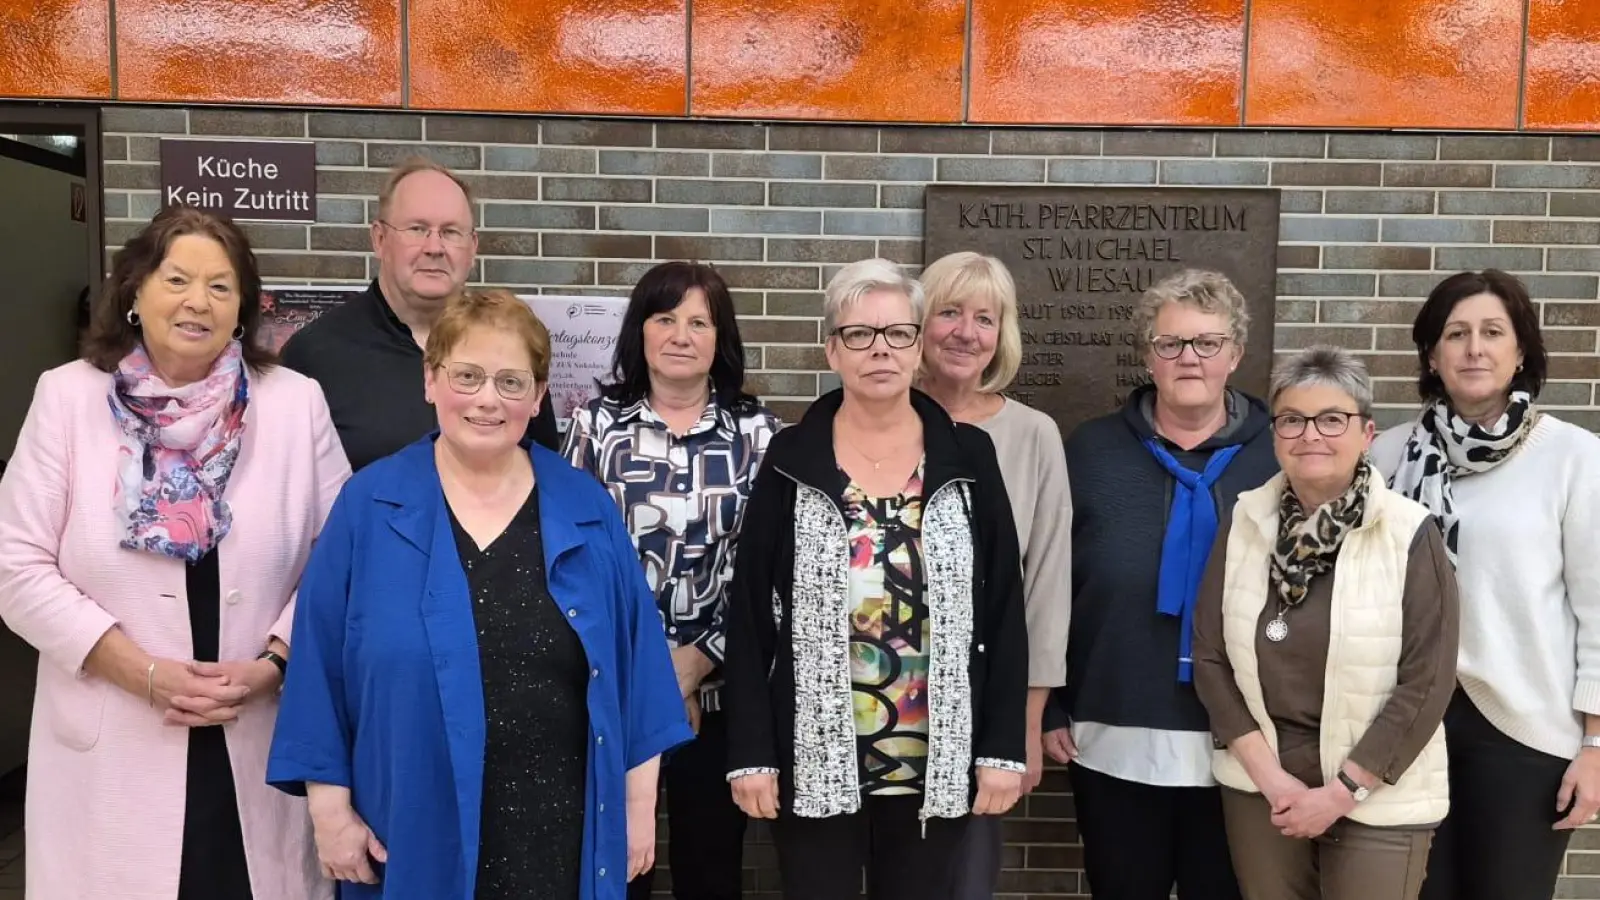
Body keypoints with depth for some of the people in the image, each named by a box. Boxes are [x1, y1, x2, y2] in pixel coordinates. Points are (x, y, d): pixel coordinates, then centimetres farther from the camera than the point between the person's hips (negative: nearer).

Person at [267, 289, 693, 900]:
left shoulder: (586, 510, 0)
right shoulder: (368, 507, -3)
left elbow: (634, 663, 3)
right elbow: (320, 667, -1)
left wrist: (639, 806, 3)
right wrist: (330, 809, -3)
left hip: (564, 831, 1)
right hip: (415, 834, -1)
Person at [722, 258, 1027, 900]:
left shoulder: (968, 457, 1)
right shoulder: (790, 460, -2)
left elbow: (1004, 611, 1)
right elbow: (749, 613, -2)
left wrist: (1004, 747, -3)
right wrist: (750, 751, -7)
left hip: (937, 755, 1)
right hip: (814, 755, -1)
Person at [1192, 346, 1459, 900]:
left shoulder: (1410, 535, -11)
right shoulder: (1244, 522, -2)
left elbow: (1426, 684, -11)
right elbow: (1210, 655, -1)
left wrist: (1339, 793, -12)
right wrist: (1270, 775, -8)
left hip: (1378, 797, -2)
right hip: (1258, 784, 3)